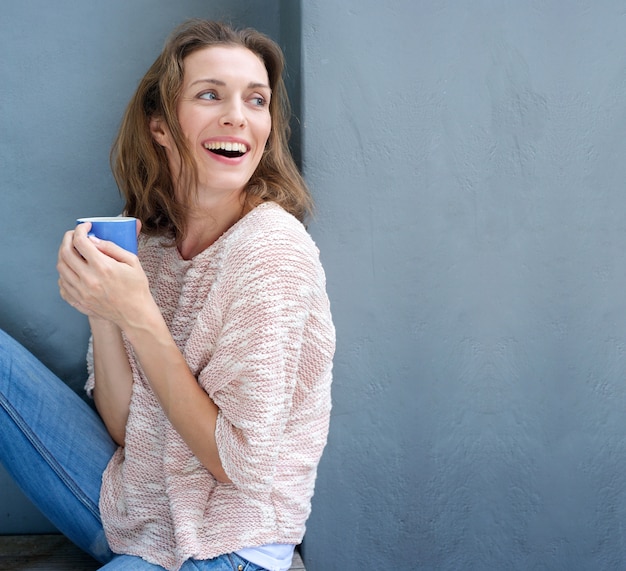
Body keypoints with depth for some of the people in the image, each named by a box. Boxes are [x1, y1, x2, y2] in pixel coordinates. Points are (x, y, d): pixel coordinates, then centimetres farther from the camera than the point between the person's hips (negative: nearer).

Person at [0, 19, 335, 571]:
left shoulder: (271, 249, -21)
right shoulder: (150, 243, -1)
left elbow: (245, 466, -20)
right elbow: (124, 428, -1)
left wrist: (140, 319, -24)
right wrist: (102, 312, -17)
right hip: (127, 513, 6)